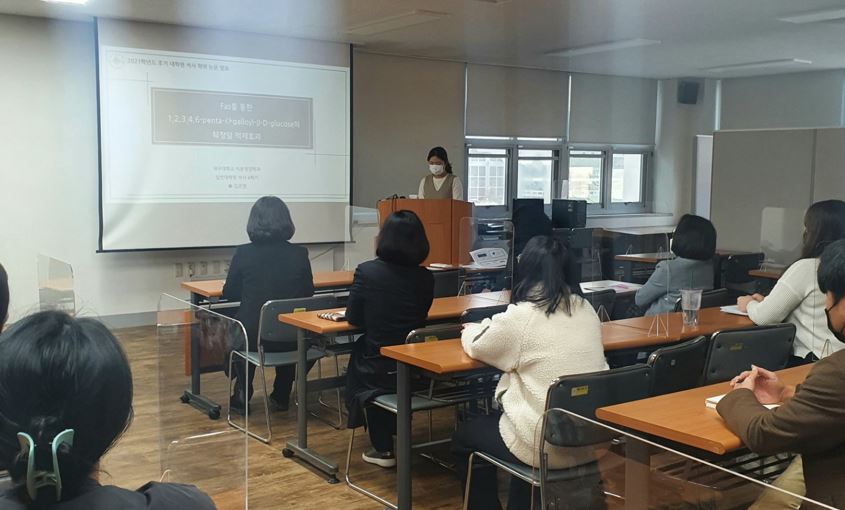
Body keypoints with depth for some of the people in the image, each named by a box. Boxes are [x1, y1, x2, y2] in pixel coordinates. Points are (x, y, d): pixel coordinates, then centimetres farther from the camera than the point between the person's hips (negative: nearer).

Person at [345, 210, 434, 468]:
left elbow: (353, 318, -3)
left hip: (381, 370, -3)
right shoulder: (425, 277, -6)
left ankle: (383, 448, 30)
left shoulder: (367, 271, -14)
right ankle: (396, 435, 46)